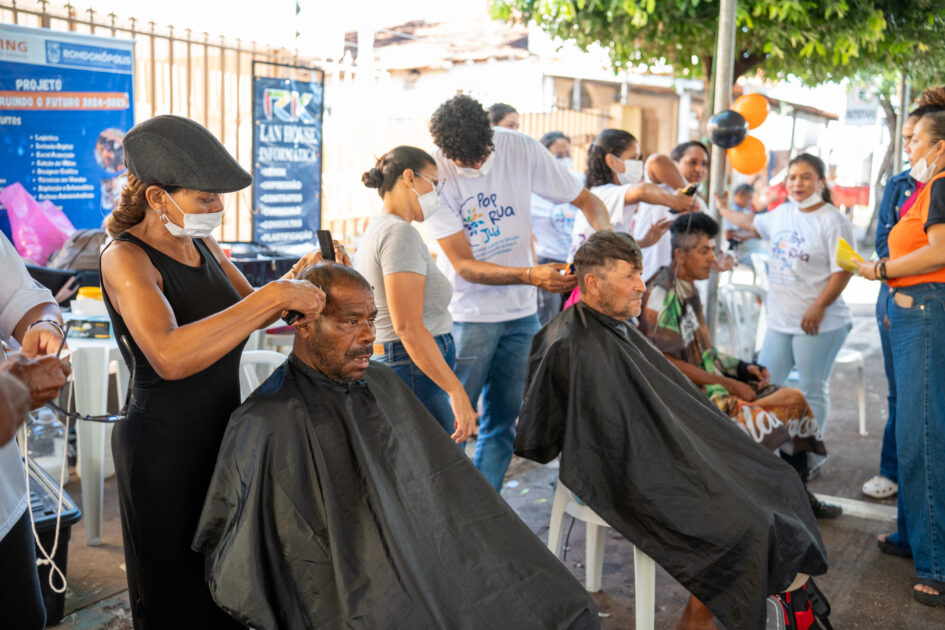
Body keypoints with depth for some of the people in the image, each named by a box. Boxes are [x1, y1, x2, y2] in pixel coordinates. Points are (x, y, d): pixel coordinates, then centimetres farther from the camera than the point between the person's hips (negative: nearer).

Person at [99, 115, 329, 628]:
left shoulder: (200, 243, 3)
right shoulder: (125, 258, -20)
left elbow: (249, 314, 16)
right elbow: (170, 356, -38)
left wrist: (295, 280, -4)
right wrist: (275, 295, -37)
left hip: (222, 432, 7)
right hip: (165, 447, -7)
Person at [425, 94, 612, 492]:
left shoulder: (521, 150, -7)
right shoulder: (434, 174, -15)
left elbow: (586, 200, 2)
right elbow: (464, 265, -17)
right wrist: (530, 275, -30)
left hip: (521, 312, 4)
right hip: (468, 314, -4)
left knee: (503, 421, 11)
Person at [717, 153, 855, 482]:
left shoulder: (833, 221, -11)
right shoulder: (782, 214, 11)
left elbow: (842, 271, -15)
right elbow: (753, 224, 32)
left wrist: (819, 308, -20)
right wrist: (723, 210, 41)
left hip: (818, 324, -7)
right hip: (779, 320, 7)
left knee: (812, 391, 3)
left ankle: (806, 456, 13)